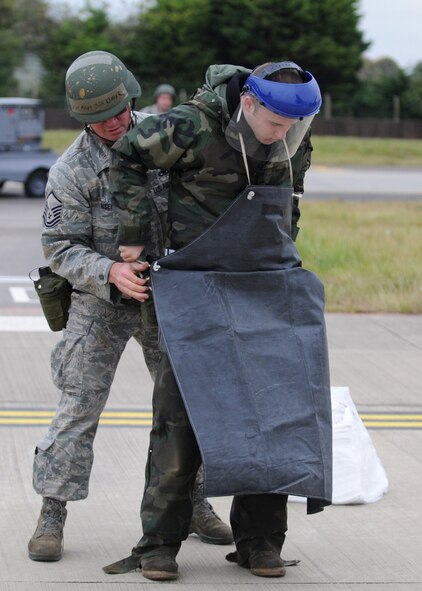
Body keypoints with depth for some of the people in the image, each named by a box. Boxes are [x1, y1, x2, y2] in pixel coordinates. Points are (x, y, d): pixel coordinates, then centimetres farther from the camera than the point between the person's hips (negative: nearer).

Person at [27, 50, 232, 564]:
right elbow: (61, 250, -16)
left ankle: (194, 503, 21)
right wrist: (111, 273, -33)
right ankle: (52, 517, 1)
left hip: (167, 293, 4)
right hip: (99, 303, -4)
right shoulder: (70, 171, -16)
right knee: (79, 406, -6)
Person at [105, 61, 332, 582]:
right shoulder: (195, 125, -17)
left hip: (264, 288, 4)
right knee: (181, 407, -5)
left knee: (267, 407, 0)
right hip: (198, 289, -4)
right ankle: (160, 542, 1)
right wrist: (135, 232, -3)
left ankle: (259, 539, 8)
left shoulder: (295, 138, 0)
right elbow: (129, 156, -4)